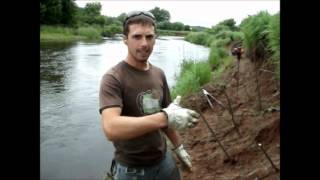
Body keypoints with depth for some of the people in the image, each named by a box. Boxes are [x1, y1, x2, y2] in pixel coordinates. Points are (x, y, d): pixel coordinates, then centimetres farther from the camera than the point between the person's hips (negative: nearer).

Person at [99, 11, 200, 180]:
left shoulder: (158, 74, -1)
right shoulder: (112, 78, -20)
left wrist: (178, 146, 14)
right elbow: (111, 129, -34)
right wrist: (165, 117, -35)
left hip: (164, 161, 5)